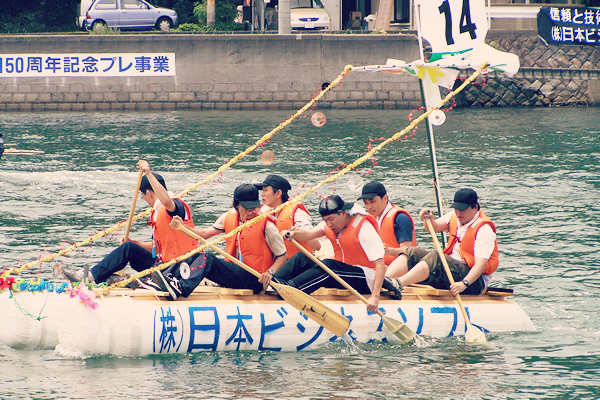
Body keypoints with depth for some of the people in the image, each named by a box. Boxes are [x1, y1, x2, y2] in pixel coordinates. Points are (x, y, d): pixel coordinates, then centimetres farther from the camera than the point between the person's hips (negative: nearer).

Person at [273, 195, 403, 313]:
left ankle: (290, 287, -45)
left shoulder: (364, 229, -17)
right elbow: (307, 235, -10)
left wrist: (375, 296, -33)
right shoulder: (331, 224, 5)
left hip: (365, 281, -8)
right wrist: (293, 234, -34)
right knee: (301, 258, -7)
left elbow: (380, 264, -23)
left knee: (327, 264, -33)